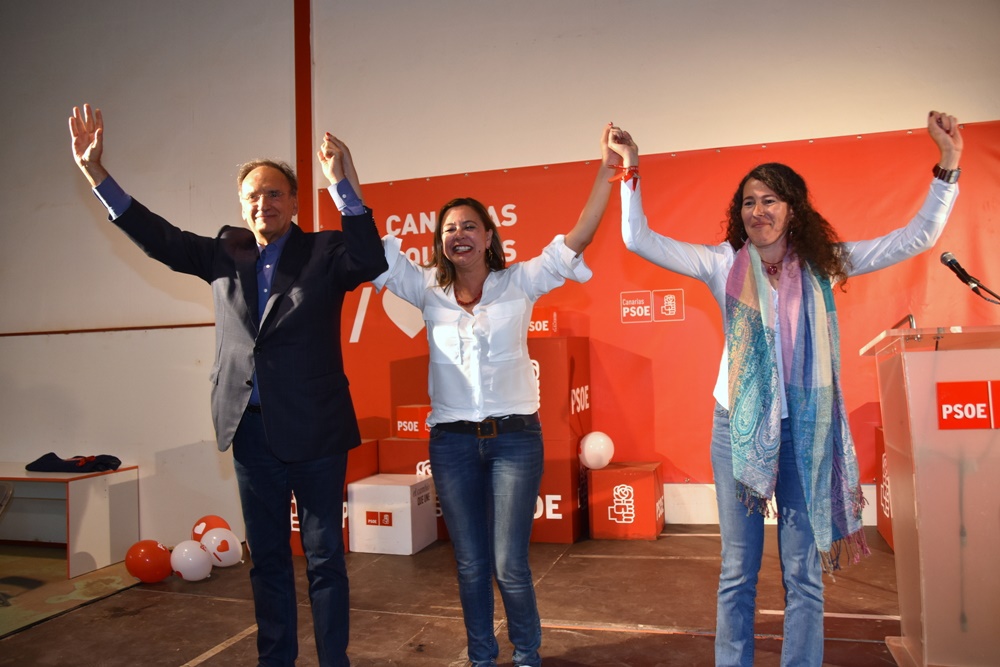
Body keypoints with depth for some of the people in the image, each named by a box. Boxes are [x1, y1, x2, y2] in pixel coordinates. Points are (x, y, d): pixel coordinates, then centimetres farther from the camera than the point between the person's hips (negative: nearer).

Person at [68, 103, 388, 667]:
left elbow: (370, 262, -22)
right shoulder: (225, 253, 9)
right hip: (251, 428, 5)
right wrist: (95, 170, 4)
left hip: (313, 429, -4)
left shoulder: (323, 252, -4)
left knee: (325, 556, 7)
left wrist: (342, 185, -30)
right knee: (267, 557, 17)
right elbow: (158, 236, 9)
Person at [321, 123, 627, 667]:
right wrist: (347, 178, -6)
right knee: (470, 565, 11)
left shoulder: (519, 283, 0)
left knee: (509, 566, 1)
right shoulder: (428, 289, 5)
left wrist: (606, 171, -14)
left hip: (514, 437, -2)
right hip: (452, 441, 2)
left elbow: (578, 239, -7)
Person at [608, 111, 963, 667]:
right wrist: (631, 173, -12)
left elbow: (919, 237, 5)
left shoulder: (822, 263, 3)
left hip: (806, 427, 1)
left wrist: (948, 166, -2)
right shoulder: (723, 263, 0)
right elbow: (639, 239, -4)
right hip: (740, 424, -1)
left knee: (805, 570, 8)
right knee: (738, 569, 11)